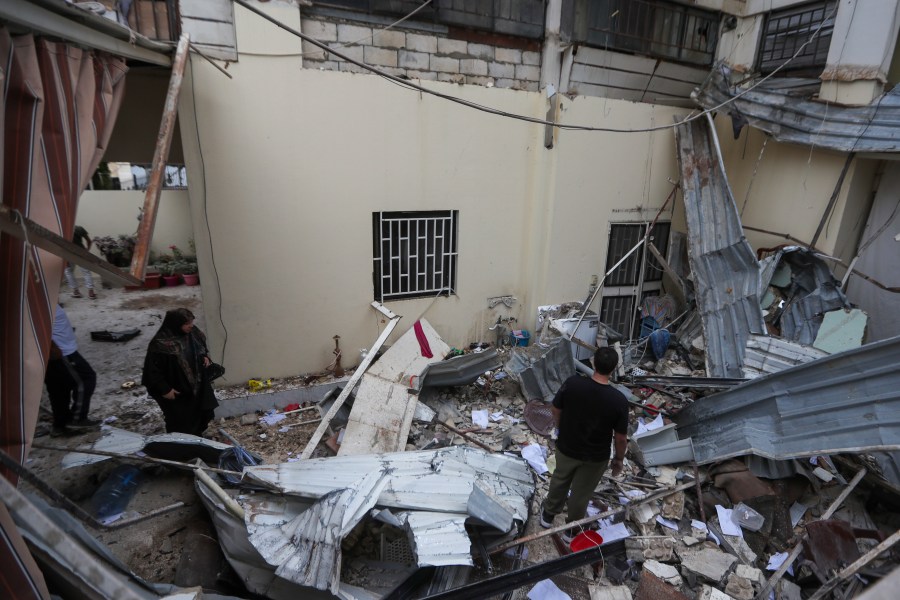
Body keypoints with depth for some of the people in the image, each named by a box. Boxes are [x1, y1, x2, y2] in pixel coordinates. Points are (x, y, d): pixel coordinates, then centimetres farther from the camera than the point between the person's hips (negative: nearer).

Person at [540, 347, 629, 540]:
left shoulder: (572, 383, -23)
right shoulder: (618, 400, -26)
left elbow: (555, 410, -8)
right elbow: (621, 437, -15)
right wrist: (619, 459, 5)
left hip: (566, 448, 1)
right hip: (596, 457, -1)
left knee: (560, 480, 29)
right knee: (581, 492, 23)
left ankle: (548, 515, 52)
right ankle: (571, 529, 47)